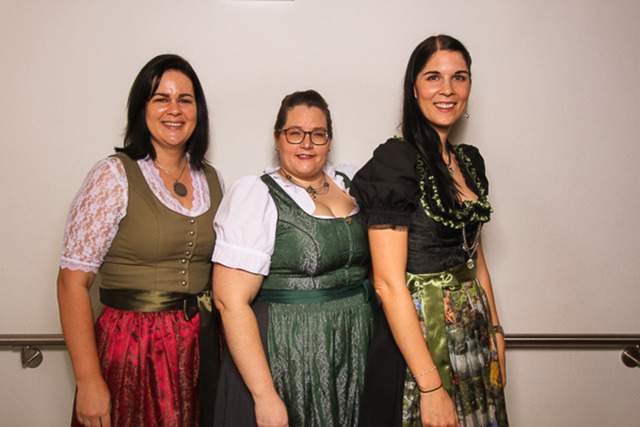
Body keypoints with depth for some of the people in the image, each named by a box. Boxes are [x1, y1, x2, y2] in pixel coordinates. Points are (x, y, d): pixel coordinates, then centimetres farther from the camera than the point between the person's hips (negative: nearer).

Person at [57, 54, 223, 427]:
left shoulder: (212, 180, 6)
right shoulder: (114, 177, -9)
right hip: (132, 350, -4)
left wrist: (228, 351, 6)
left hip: (201, 348, 5)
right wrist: (89, 382, -15)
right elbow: (73, 282, -12)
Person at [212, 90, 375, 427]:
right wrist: (265, 396, -19)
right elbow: (230, 300, -16)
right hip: (287, 359, -5)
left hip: (355, 354, 5)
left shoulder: (351, 185, 7)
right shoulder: (255, 195, -10)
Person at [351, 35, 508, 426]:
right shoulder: (395, 161, -16)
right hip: (418, 335, -7)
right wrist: (431, 386, -21)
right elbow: (389, 283, -21)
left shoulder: (470, 161, 7)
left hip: (472, 332, 7)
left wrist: (496, 333, 12)